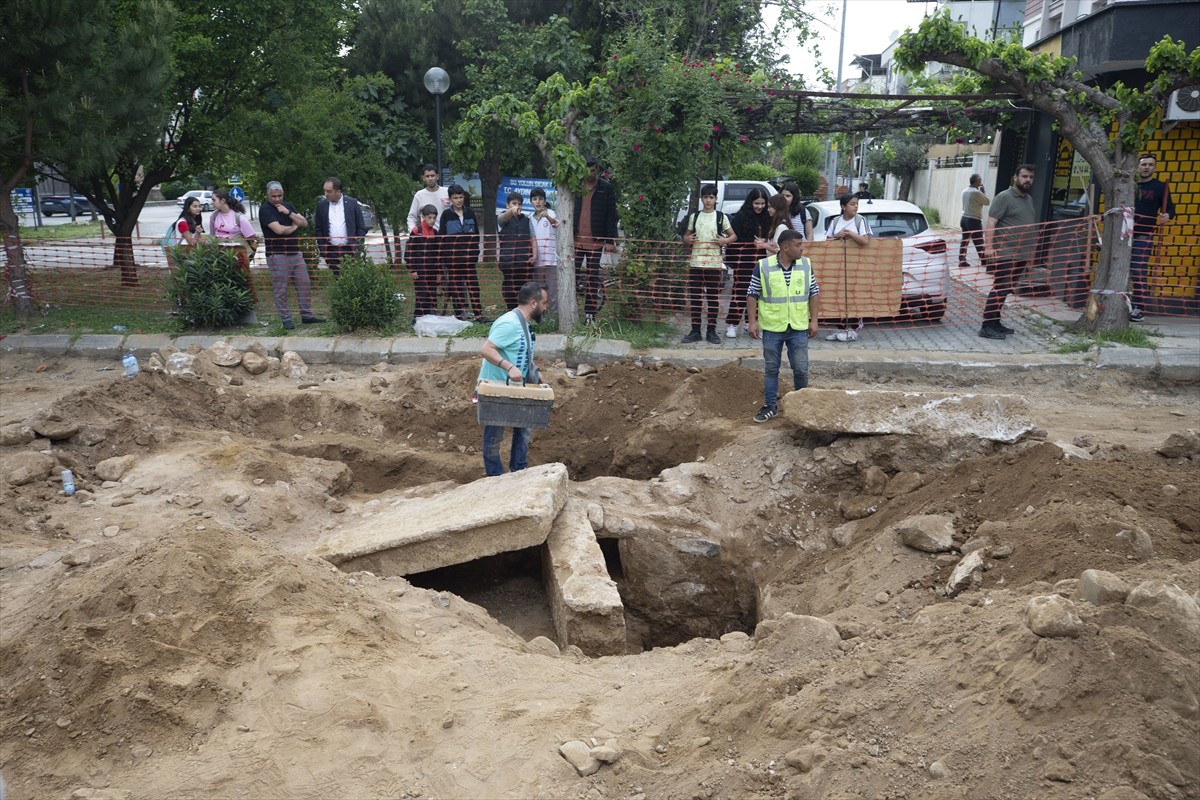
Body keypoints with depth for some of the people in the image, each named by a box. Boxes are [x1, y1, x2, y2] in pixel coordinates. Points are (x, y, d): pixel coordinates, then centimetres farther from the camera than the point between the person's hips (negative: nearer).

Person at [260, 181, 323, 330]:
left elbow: (304, 223, 3)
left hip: (296, 252, 6)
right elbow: (279, 229, -21)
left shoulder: (288, 206, 12)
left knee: (304, 286, 7)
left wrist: (288, 213, -10)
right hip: (277, 255, -6)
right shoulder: (265, 210, -9)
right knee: (280, 290, 0)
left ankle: (307, 315, 16)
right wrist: (294, 226, -2)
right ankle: (286, 320, 7)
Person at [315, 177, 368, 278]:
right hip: (331, 251, 1)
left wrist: (358, 246, -3)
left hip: (349, 250, -1)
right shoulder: (321, 205, 5)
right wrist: (322, 249, 1)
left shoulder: (352, 203, 0)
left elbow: (361, 227, 3)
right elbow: (319, 229, 8)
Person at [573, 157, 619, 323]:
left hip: (596, 241, -1)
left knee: (593, 278, 6)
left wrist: (611, 241, -6)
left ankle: (589, 315, 13)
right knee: (572, 275, -1)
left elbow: (611, 215, -1)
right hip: (575, 240, 2)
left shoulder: (606, 188, 1)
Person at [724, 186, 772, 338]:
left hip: (760, 261, 5)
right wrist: (755, 243, -12)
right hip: (744, 261, -5)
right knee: (740, 291, -4)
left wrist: (765, 243, -3)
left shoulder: (766, 218, 9)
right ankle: (731, 324, 1)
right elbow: (735, 239, -9)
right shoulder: (741, 217, -6)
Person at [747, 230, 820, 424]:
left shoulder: (806, 265, -1)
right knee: (771, 369, 8)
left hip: (798, 328, 2)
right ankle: (770, 406, 19)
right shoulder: (763, 266, -9)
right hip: (772, 328, -2)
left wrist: (813, 320, 3)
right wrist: (753, 322, -7)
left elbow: (813, 293, 6)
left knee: (801, 368, 6)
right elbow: (752, 295, -3)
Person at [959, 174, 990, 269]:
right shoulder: (977, 192, -18)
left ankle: (962, 262, 12)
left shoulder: (965, 191, 7)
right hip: (974, 221, -8)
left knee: (964, 241, 10)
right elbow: (988, 202, -6)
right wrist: (982, 191, 1)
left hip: (965, 218, 8)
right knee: (979, 244, -3)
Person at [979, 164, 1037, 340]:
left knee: (1006, 290, 9)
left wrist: (1031, 250, 23)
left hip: (1021, 255, 8)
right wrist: (989, 247, -24)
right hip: (1005, 254, -8)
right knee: (1000, 289, -10)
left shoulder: (1029, 199, 19)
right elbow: (991, 223, -14)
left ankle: (995, 323, 15)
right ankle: (987, 327, -8)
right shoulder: (1004, 197, -6)